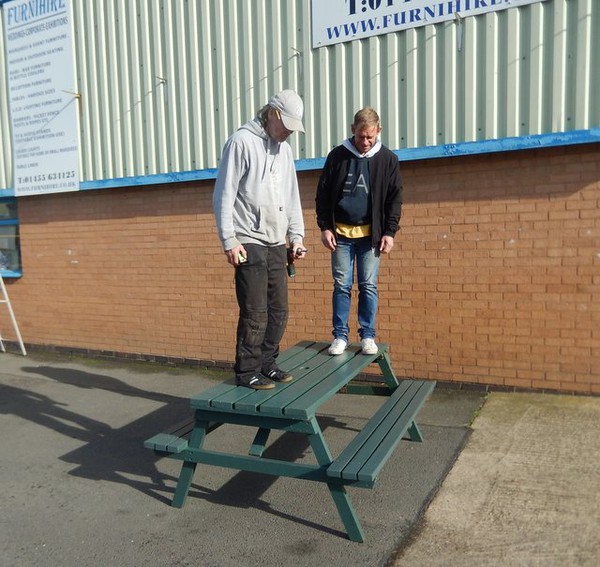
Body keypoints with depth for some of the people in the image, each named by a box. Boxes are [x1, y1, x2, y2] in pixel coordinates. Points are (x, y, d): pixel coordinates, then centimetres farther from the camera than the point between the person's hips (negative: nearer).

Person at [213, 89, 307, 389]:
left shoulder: (283, 149, 16)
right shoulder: (241, 141, -6)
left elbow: (292, 197, 20)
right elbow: (224, 195, -9)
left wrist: (296, 235, 11)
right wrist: (229, 240, -14)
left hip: (277, 244, 7)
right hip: (249, 243, -7)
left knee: (279, 310, 10)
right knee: (255, 313, -5)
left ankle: (267, 364, 24)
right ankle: (247, 372, 9)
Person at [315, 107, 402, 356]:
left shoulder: (388, 159, 1)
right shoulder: (337, 155, 1)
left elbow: (394, 198, 4)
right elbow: (323, 193, 5)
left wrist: (390, 232, -3)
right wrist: (325, 227, 0)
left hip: (371, 234, 0)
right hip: (341, 233, 0)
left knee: (369, 286, 4)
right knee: (342, 286, 4)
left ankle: (368, 335, 15)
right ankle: (340, 335, 13)